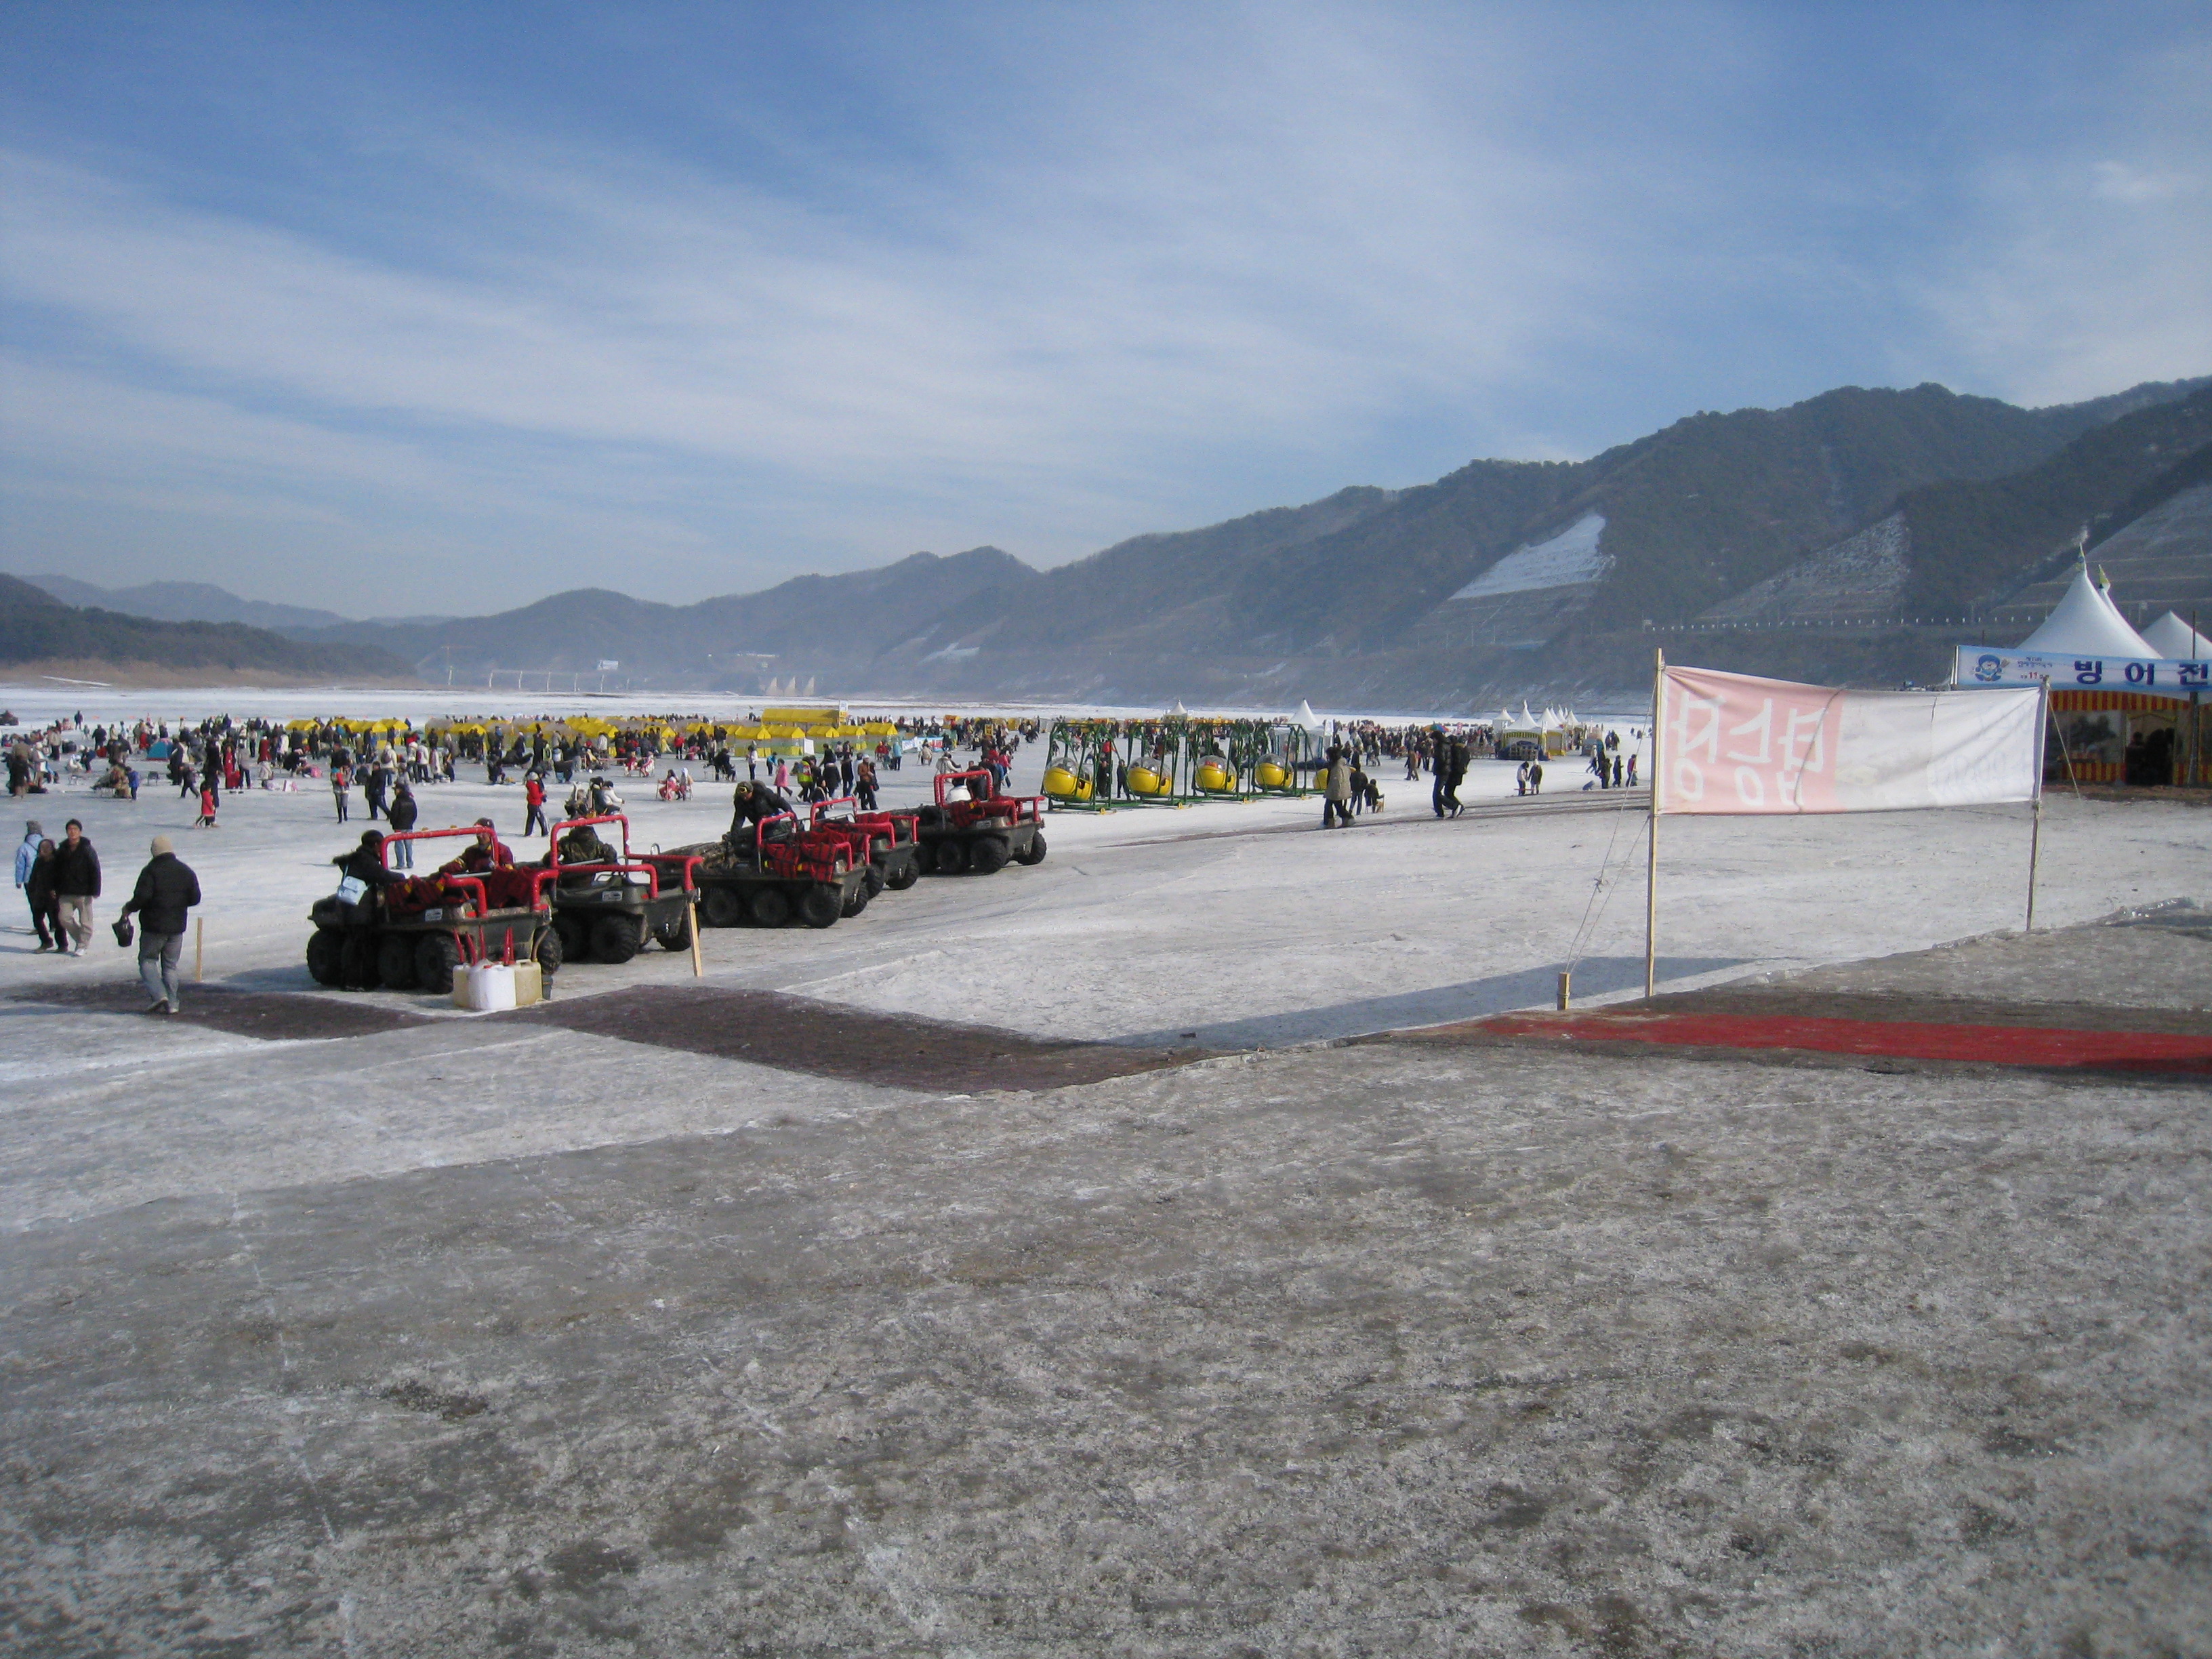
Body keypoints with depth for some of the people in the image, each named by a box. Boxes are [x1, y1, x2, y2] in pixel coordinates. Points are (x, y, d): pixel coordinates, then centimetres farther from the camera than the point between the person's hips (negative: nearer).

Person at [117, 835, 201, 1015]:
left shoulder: (151, 870, -10)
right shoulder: (185, 871, 6)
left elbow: (142, 896, -18)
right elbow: (195, 898, 8)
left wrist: (129, 909, -1)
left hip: (154, 925, -5)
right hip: (177, 926, 5)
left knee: (147, 960, 7)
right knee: (170, 965, 11)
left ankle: (159, 995, -11)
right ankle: (171, 1002, 7)